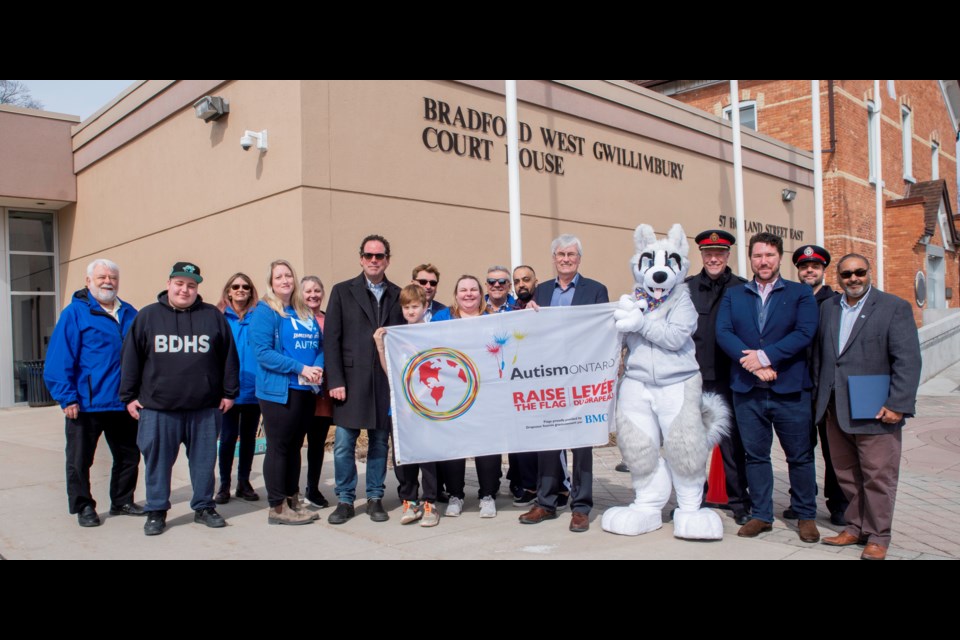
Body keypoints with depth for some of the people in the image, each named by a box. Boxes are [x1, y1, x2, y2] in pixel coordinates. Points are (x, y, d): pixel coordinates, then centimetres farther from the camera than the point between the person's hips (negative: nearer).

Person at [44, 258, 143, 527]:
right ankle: (83, 506, 24)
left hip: (123, 403, 5)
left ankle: (122, 501, 30)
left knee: (129, 455, 14)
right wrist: (67, 397, -16)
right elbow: (59, 359, -11)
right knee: (80, 460, 8)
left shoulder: (130, 314, 9)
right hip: (86, 404, -5)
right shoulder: (75, 313, -7)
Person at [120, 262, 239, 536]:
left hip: (205, 408, 1)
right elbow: (130, 358, 7)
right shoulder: (147, 316, 5)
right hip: (158, 408, 0)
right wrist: (129, 396, 4)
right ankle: (156, 511, 21)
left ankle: (204, 507, 24)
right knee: (157, 460, 7)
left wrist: (229, 392, 5)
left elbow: (229, 356, 7)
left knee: (204, 459, 9)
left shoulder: (213, 316, 5)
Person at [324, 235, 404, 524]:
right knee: (344, 444, 1)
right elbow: (332, 339, -1)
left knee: (379, 442, 8)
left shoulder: (398, 296, 9)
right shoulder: (342, 292, 4)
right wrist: (335, 381, -8)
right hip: (351, 380, -1)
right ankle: (345, 501, 16)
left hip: (386, 381, 2)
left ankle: (375, 499, 21)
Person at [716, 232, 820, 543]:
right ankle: (761, 515, 22)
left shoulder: (801, 293, 5)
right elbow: (723, 333, -3)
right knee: (755, 455, 9)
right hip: (747, 389, 2)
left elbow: (804, 333, -9)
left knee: (800, 456, 7)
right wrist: (751, 361, -16)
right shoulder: (733, 295, 10)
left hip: (790, 389, -1)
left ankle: (805, 516, 23)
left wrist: (766, 356, -17)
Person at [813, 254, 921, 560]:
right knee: (846, 474, 14)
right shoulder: (828, 307, 11)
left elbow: (908, 361, -10)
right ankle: (855, 528, 28)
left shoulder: (894, 307, -5)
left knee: (878, 476, 4)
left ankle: (877, 536, 17)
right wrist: (820, 395, 11)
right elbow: (819, 354, 16)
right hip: (835, 411, 5)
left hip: (874, 411, -5)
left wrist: (897, 405, -16)